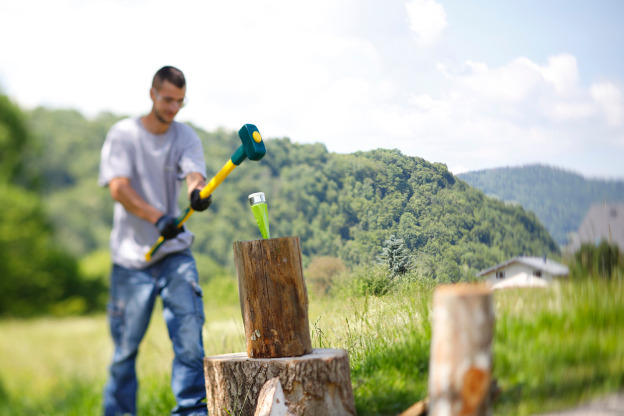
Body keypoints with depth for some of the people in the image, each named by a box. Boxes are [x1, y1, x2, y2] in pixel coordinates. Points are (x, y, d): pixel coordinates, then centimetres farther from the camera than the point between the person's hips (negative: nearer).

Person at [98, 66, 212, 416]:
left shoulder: (186, 137, 3)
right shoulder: (123, 134, -3)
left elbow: (194, 174, -16)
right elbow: (118, 187, -16)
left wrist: (198, 191, -41)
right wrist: (157, 217, -31)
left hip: (175, 252, 2)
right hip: (131, 256, -2)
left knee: (189, 326, -12)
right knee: (126, 344, 5)